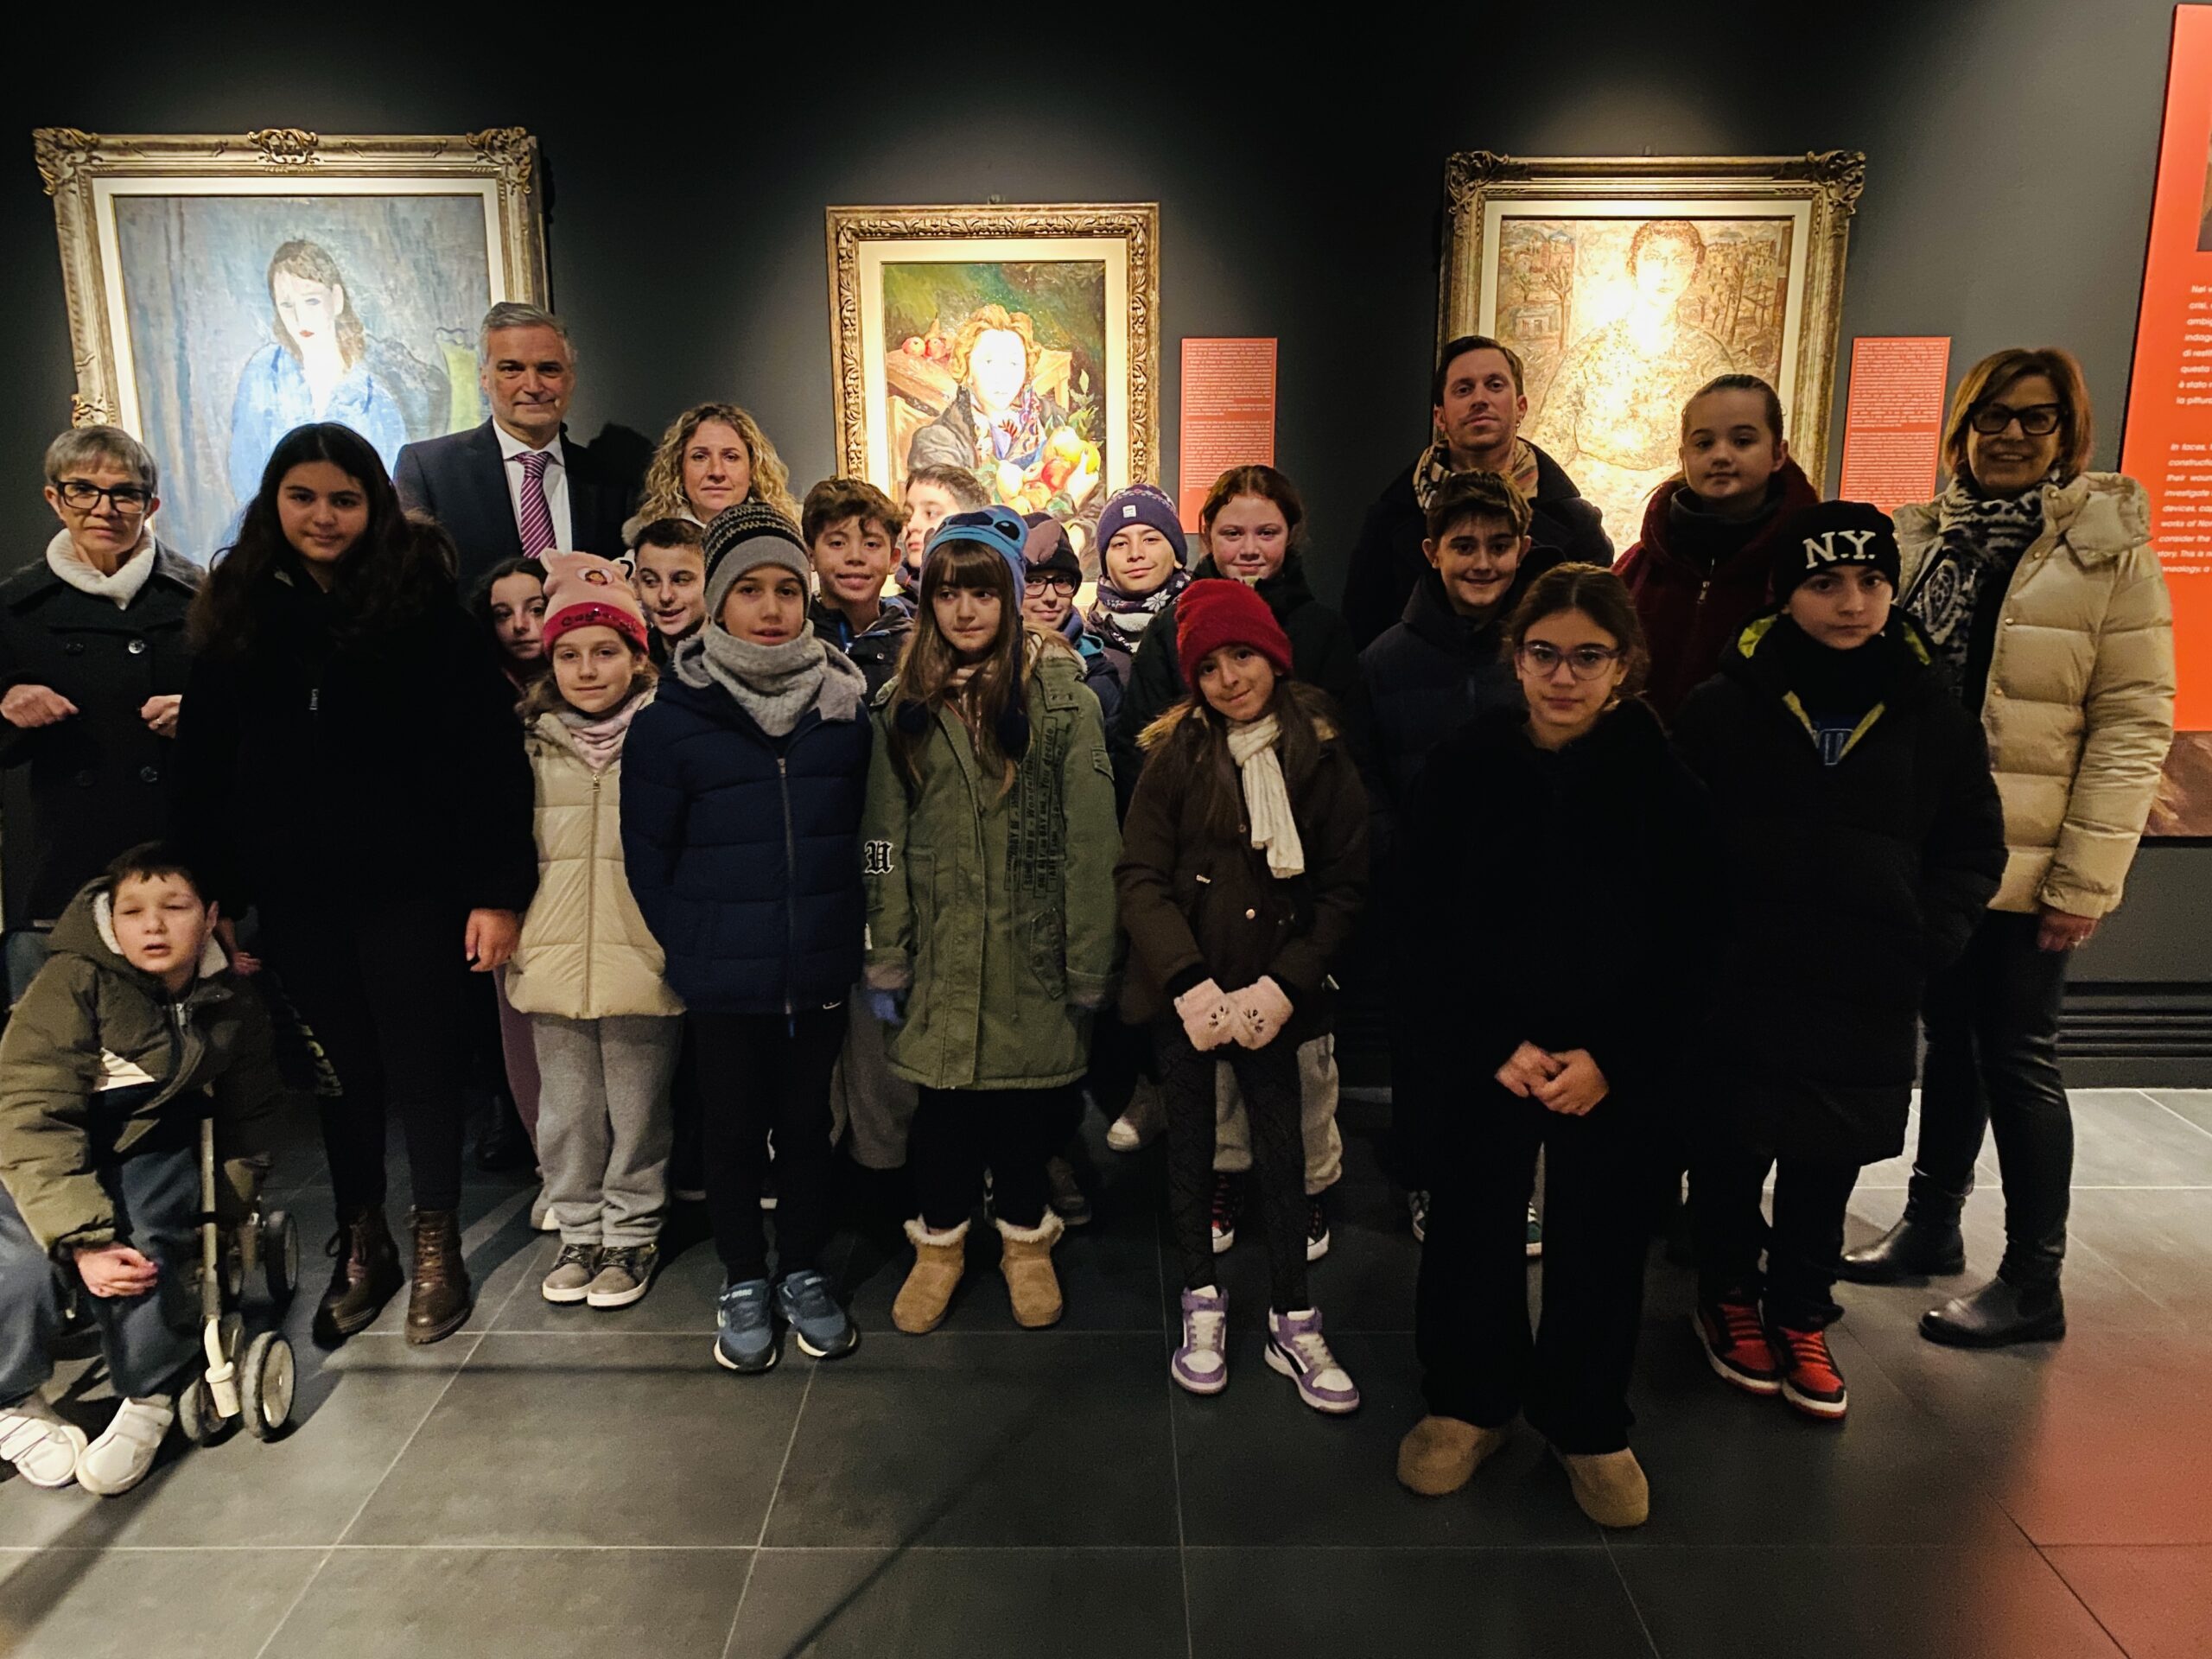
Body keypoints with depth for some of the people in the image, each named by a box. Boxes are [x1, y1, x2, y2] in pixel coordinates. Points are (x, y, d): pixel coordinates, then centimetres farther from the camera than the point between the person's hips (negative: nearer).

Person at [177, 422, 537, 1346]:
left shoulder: (423, 602, -6)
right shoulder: (239, 612, 5)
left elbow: (484, 749, -11)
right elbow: (203, 768, 7)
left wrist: (498, 888, -15)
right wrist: (213, 896, 3)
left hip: (409, 884, -3)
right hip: (294, 892, 3)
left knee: (424, 1064, 7)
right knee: (338, 1071, 14)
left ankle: (437, 1249, 26)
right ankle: (361, 1248, 31)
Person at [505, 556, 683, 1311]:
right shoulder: (530, 747, 6)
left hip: (642, 963, -3)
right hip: (553, 963, 4)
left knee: (637, 1112, 9)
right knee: (565, 1114, 15)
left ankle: (632, 1235, 26)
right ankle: (580, 1232, 32)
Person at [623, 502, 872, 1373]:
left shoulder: (846, 703, 0)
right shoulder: (673, 716, -7)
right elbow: (648, 851, -1)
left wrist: (846, 926, 4)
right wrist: (690, 942, -2)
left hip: (821, 971, 2)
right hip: (724, 976, -1)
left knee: (808, 1122, 14)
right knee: (734, 1127, 12)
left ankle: (804, 1269, 34)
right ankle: (743, 1279, 32)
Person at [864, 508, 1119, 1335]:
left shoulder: (1061, 696, -4)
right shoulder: (904, 706, 6)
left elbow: (1091, 838, -7)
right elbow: (883, 841, 5)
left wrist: (1090, 962, -9)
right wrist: (885, 958, 2)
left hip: (1030, 949, -2)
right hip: (939, 950, 2)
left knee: (1025, 1096, 9)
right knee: (941, 1097, 9)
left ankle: (1025, 1239, 32)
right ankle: (940, 1241, 32)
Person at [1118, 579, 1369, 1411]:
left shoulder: (1320, 751, -3)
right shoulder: (1177, 751, -5)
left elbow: (1345, 884, -2)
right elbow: (1139, 874, -8)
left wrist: (1284, 983, -13)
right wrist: (1187, 981, -20)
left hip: (1272, 990, 0)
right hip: (1183, 988, 0)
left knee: (1282, 1147, 6)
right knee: (1191, 1140, 12)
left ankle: (1292, 1322, 22)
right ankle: (1202, 1303, 30)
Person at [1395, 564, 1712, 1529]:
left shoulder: (1664, 781, -5)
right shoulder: (1464, 766, -5)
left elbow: (1685, 949, -2)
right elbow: (1427, 927, -4)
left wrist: (1612, 1061, -11)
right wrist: (1495, 1046, -12)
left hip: (1613, 1065, 0)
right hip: (1482, 1056, 0)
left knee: (1601, 1244, 9)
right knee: (1471, 1232, 9)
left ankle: (1587, 1424, 32)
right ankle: (1468, 1403, 31)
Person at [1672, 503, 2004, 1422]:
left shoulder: (1932, 712, 2)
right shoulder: (1725, 705, -4)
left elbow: (1974, 848, 10)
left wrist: (1933, 934, -3)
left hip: (1868, 994, 2)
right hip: (1740, 981, -2)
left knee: (1830, 1160, 12)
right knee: (1732, 1149, 9)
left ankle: (1801, 1315, 32)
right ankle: (1727, 1295, 33)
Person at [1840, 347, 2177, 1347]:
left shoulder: (2109, 550, -6)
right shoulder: (1921, 539, 7)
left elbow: (2134, 724, -10)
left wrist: (2088, 878, -15)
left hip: (2025, 861, -4)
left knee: (2017, 1055, 3)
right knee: (1950, 1035, 16)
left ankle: (2033, 1284, 16)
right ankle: (1931, 1224, 31)